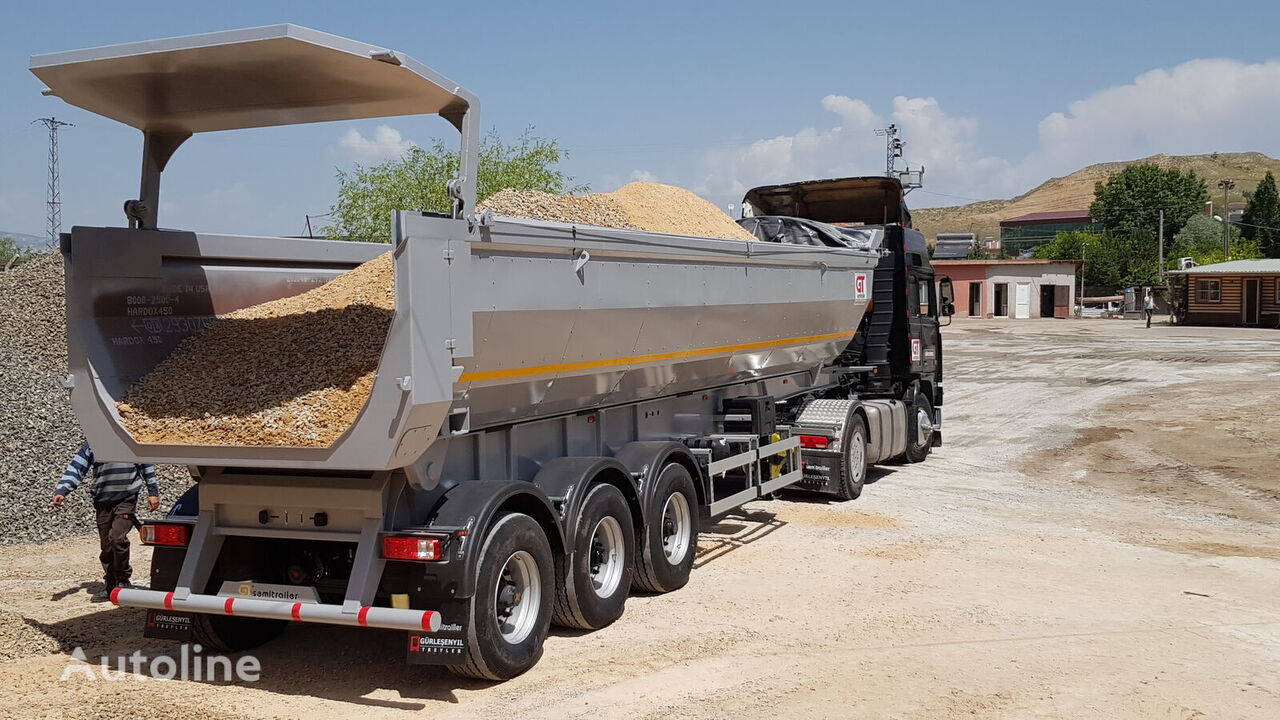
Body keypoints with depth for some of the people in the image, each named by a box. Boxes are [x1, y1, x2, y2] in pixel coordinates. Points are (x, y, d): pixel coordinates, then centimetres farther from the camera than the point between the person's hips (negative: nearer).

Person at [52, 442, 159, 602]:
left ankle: (123, 580, -4)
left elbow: (146, 465, 11)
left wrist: (153, 492, 10)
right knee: (106, 546, 6)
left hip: (126, 501, -3)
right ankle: (110, 586, 17)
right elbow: (75, 469, 1)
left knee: (117, 537, -20)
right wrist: (61, 491, -14)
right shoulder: (90, 446, 7)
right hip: (102, 503, 3)